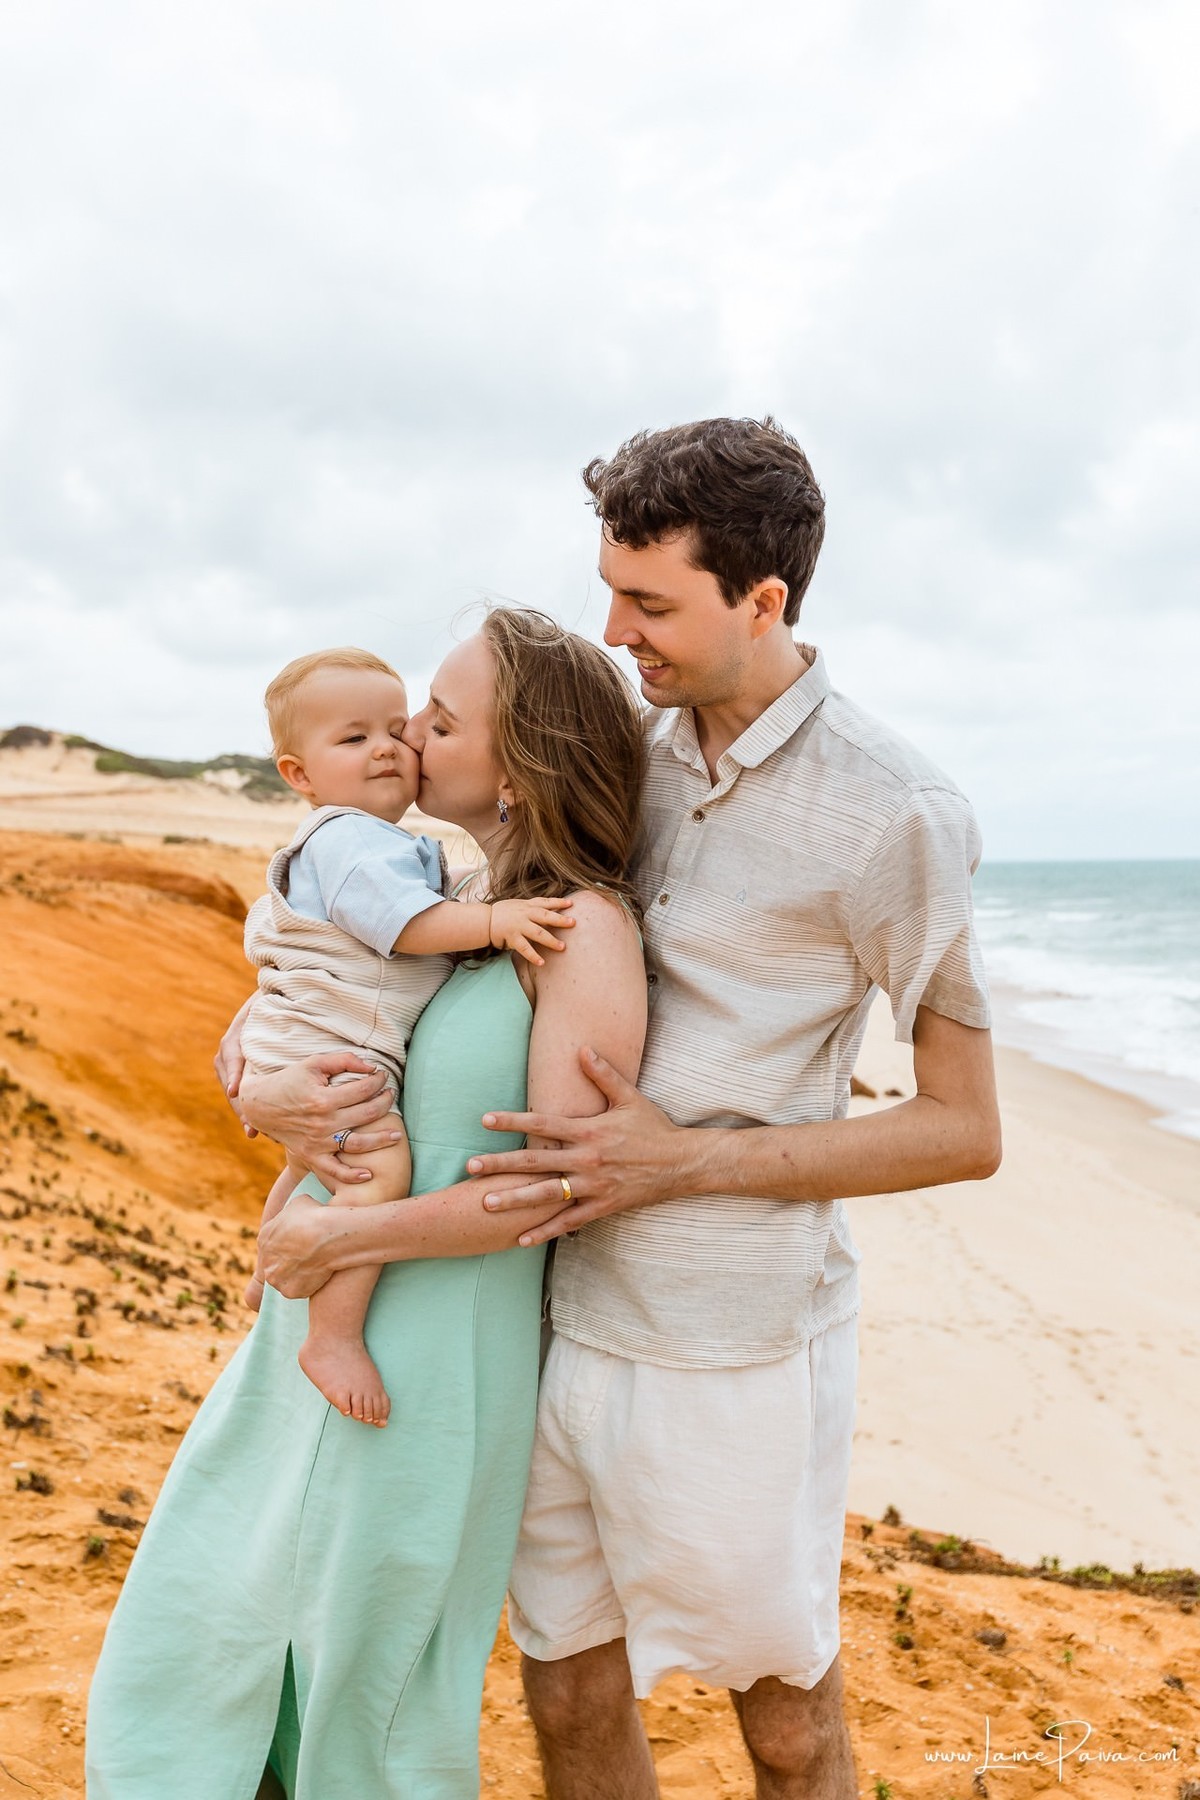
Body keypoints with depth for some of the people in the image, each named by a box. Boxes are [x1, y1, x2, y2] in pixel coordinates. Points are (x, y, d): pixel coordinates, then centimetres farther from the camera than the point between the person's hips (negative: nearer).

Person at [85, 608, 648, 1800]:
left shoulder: (583, 927, -18)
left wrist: (338, 1230, -16)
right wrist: (271, 1094, -14)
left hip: (433, 1352, -7)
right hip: (313, 1322, 7)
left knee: (371, 1692, 14)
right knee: (196, 1638, 20)